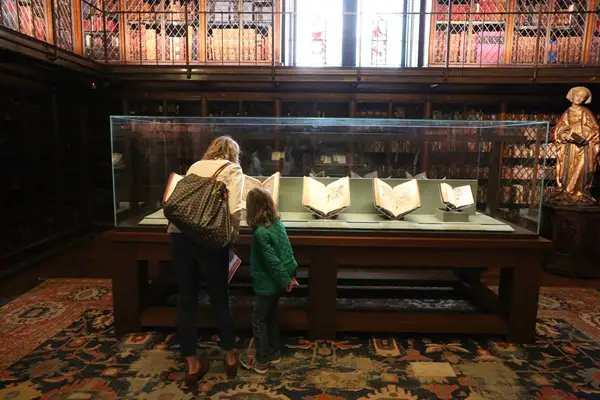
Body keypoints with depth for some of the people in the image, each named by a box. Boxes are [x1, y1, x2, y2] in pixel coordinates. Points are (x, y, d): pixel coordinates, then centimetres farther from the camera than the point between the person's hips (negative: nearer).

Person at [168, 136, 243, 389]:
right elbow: (234, 209, -8)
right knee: (219, 297, 14)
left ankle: (192, 365, 26)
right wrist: (234, 233, 8)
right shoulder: (233, 170, 7)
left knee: (186, 298, 14)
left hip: (179, 233, 4)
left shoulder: (195, 166, 21)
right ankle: (230, 356, 31)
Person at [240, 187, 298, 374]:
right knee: (271, 317, 22)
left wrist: (285, 280, -13)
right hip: (276, 282, 8)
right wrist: (291, 274, 10)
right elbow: (286, 250, 4)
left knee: (259, 321, 9)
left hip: (266, 284, -8)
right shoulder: (277, 223, 0)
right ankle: (273, 353, 36)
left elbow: (272, 260, -23)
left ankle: (261, 361, 22)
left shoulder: (260, 232, -24)